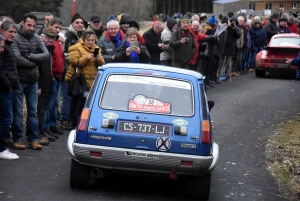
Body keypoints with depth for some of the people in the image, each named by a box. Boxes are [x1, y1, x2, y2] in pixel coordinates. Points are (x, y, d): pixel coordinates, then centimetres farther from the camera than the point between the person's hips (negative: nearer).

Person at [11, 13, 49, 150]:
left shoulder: (37, 38, 4)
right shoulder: (15, 38, -12)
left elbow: (46, 55, -4)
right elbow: (17, 59, -21)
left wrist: (30, 56, -16)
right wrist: (35, 62, -11)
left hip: (33, 80, 5)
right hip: (19, 80, -5)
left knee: (33, 111, 9)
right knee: (17, 112, 3)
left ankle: (33, 139, 15)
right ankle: (17, 139, 12)